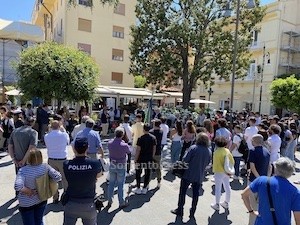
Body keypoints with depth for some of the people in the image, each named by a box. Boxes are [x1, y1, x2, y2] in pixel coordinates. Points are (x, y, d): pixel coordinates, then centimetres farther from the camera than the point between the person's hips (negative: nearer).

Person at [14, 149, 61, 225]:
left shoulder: (23, 171, -23)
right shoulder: (45, 167, -17)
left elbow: (18, 186, -35)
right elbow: (58, 177, -22)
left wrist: (29, 191, -18)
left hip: (27, 203, -2)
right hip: (41, 200, 2)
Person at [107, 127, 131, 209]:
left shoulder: (110, 143, -10)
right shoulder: (124, 145, -22)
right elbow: (129, 152, -3)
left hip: (112, 166, 4)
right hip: (121, 167, -4)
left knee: (111, 184, 17)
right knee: (120, 185, 8)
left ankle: (109, 201, 29)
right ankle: (121, 203, 22)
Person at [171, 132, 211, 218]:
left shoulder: (193, 148, -17)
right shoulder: (209, 151, -1)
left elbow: (185, 160, -17)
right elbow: (207, 163, 9)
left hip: (189, 174, -4)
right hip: (199, 176, 4)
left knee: (182, 192, 11)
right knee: (195, 194, 14)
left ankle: (180, 210, 21)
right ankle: (192, 213, 23)